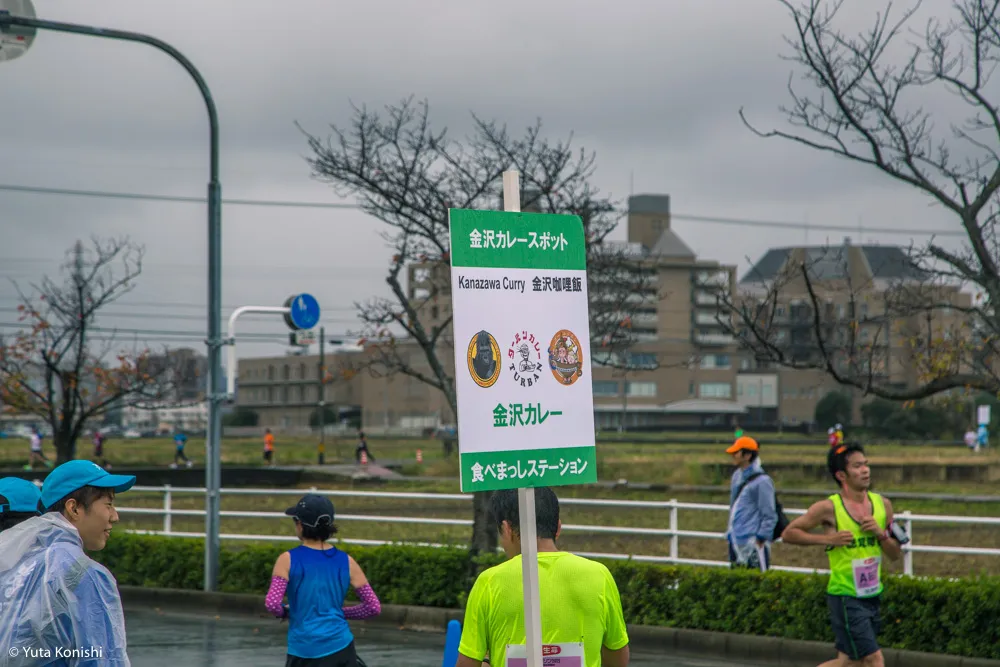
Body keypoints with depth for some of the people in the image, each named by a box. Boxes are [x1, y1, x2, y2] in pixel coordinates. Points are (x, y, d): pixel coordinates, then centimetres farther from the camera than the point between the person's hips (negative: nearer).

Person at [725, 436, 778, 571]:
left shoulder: (762, 481, -13)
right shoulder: (736, 476, 13)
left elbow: (769, 515, -12)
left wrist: (761, 539, -14)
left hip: (753, 542, -9)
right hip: (736, 542, 9)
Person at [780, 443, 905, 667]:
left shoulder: (882, 504, 5)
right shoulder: (829, 508, -11)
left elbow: (896, 554, 9)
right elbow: (788, 533, -4)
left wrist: (880, 533, -10)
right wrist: (827, 538, -16)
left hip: (872, 595, 6)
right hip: (845, 596, -6)